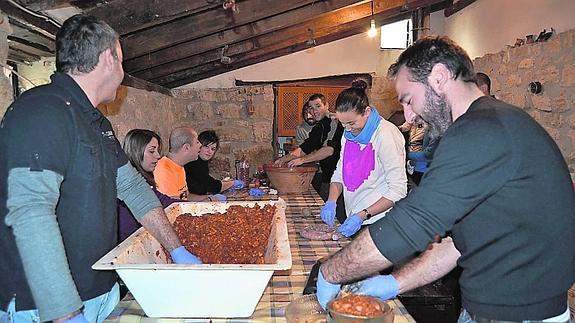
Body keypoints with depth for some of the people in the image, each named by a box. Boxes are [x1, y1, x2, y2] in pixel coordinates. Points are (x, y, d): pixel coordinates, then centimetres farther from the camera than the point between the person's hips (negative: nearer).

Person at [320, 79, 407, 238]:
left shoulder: (387, 134, -20)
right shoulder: (349, 134, 4)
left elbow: (398, 190, -21)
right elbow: (340, 172, 10)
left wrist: (363, 215, -25)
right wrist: (331, 201, -8)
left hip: (379, 221, -6)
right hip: (354, 217, 7)